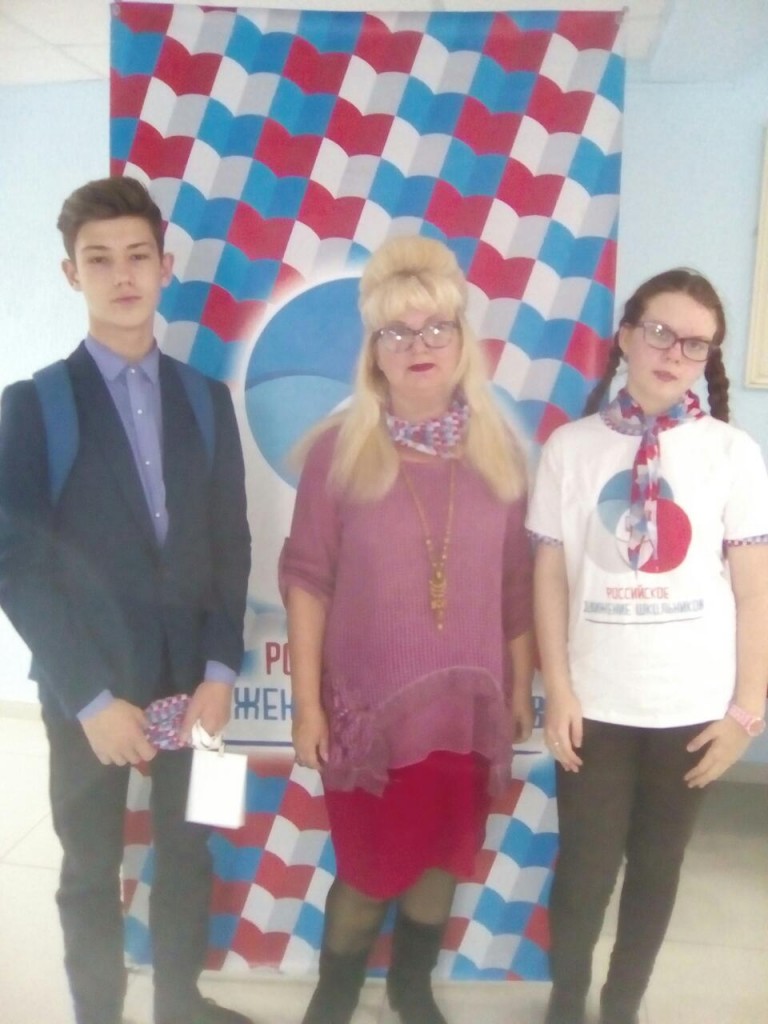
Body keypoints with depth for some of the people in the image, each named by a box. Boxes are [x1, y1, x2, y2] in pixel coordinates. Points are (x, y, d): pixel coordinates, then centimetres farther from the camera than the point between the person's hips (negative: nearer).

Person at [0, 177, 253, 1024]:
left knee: (188, 856, 17)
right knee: (91, 873, 13)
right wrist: (90, 697, -14)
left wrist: (221, 670, -5)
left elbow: (231, 543, 4)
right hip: (88, 688, -2)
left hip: (191, 679, 3)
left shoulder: (205, 399, 5)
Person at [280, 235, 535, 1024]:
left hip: (468, 703, 3)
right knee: (368, 869, 11)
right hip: (369, 706, -2)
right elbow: (306, 579, -7)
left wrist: (521, 689, 8)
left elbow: (515, 583, 5)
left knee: (444, 859, 18)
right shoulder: (338, 448, -9)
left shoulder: (498, 449, 0)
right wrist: (306, 704, -7)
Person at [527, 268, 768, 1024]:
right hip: (595, 704, 0)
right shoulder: (571, 446, -2)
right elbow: (550, 577, 0)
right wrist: (558, 691, -4)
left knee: (657, 864, 15)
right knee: (585, 868, 7)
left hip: (693, 706, 1)